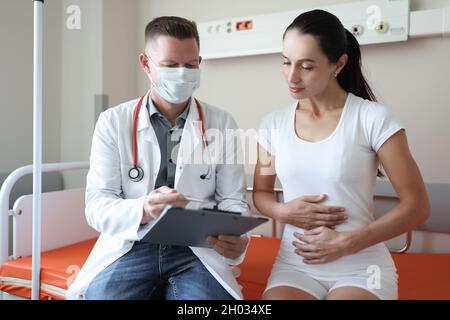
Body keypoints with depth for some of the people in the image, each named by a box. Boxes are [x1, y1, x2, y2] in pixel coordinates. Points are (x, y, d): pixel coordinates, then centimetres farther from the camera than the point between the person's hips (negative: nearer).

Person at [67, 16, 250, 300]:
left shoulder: (222, 123, 4)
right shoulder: (113, 122, 2)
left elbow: (233, 200, 5)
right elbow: (97, 206, -3)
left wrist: (236, 237, -18)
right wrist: (143, 210, -25)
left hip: (198, 248, 1)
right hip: (130, 246, 0)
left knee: (207, 294, -27)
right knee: (103, 293, -27)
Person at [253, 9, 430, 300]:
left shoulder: (373, 118, -9)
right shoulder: (273, 124, 2)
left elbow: (417, 205, -6)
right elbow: (261, 193, 14)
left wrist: (345, 243, -15)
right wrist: (282, 212, -9)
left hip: (362, 268, -2)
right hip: (294, 265, 3)